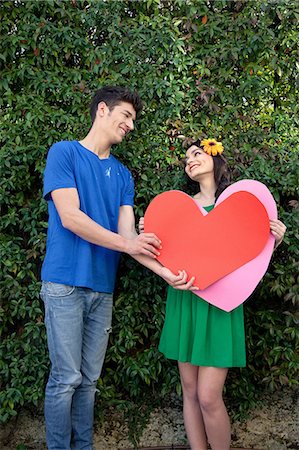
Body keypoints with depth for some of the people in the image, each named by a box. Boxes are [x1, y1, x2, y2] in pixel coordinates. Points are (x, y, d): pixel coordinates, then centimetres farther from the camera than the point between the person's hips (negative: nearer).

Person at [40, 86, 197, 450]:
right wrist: (127, 243, -6)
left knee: (89, 379, 12)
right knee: (66, 378, -2)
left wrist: (165, 271, -9)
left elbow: (128, 233, 5)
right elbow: (70, 217, -12)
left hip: (103, 287, 6)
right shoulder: (64, 152, -2)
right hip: (65, 283, -5)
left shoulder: (122, 175, 15)